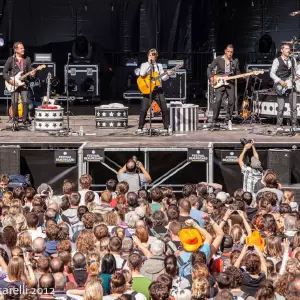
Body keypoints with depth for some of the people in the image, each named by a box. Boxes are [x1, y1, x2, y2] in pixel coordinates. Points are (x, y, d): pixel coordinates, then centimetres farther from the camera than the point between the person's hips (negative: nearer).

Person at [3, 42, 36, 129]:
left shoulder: (27, 59, 9)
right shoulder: (10, 59, 0)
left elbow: (30, 70, 13)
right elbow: (4, 72, 2)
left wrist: (32, 73, -10)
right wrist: (9, 80, -12)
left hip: (23, 84, 2)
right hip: (13, 84, -2)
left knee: (25, 102, -7)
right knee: (14, 102, -8)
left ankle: (25, 120, 7)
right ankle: (15, 121, 1)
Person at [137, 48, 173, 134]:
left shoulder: (159, 66, 12)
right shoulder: (144, 65, 5)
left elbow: (163, 78, 7)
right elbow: (142, 74, -14)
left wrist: (167, 74, -14)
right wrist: (149, 64, -13)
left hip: (158, 89, 2)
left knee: (164, 109, -3)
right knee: (144, 109, -9)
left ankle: (167, 127, 5)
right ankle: (140, 128, -1)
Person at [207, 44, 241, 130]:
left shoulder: (235, 61, 10)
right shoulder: (219, 59, 1)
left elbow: (237, 72, 18)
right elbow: (209, 68, 4)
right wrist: (211, 77, -9)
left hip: (230, 83, 3)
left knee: (231, 101, -8)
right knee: (218, 101, -15)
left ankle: (228, 119, 10)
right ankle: (214, 121, -6)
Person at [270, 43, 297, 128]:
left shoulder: (293, 60, 13)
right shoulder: (277, 61, -1)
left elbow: (296, 71, 20)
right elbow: (272, 73, -5)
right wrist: (280, 81, -17)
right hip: (281, 87, -4)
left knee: (294, 107, -3)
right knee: (281, 108, -5)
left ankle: (294, 125, 3)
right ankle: (278, 125, 5)